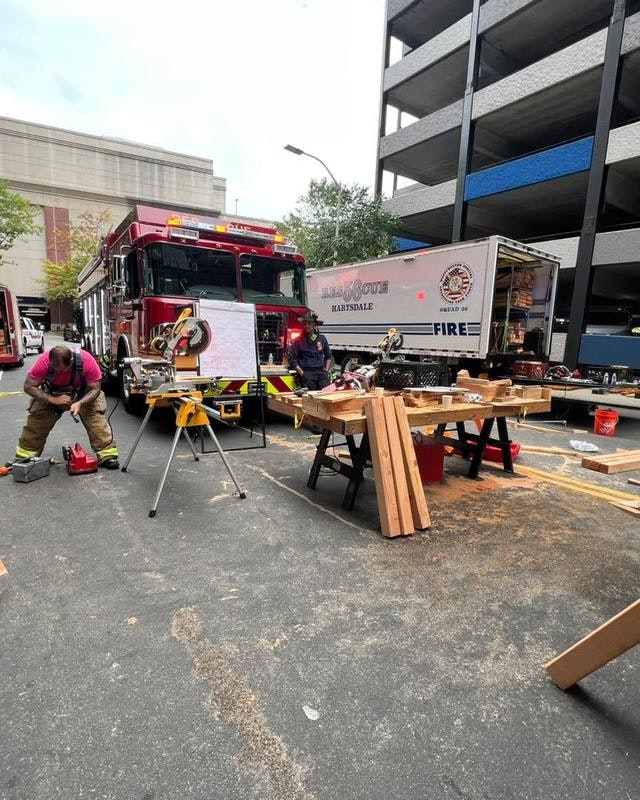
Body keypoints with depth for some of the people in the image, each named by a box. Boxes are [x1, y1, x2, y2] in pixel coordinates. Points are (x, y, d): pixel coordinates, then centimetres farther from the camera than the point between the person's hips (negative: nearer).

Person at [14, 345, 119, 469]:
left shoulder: (87, 360, -34)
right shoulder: (44, 361, -31)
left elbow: (95, 389, -25)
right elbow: (29, 387, -23)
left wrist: (79, 403, -41)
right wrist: (52, 399, -34)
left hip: (84, 395, -1)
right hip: (52, 394, 2)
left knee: (96, 416, -21)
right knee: (36, 416, -11)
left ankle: (107, 454, -18)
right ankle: (24, 456, 6)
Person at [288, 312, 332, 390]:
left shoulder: (322, 339, 15)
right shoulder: (299, 341, 3)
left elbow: (328, 356, 26)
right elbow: (292, 359, 0)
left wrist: (326, 370, 14)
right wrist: (301, 373, -6)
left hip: (321, 372, 3)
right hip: (307, 373, -3)